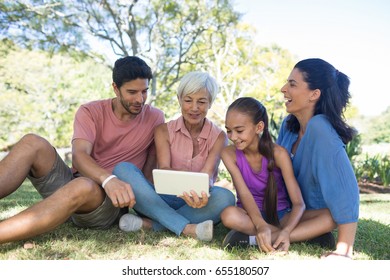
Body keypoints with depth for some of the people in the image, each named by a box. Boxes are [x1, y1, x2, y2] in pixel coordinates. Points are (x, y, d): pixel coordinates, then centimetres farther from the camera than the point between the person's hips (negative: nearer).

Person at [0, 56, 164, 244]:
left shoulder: (155, 119, 1)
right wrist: (108, 179, -40)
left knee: (83, 186, -39)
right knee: (33, 144, -22)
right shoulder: (90, 112, 0)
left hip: (110, 201, -2)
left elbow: (150, 170, 5)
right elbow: (79, 155, -19)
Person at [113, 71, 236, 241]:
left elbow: (208, 175, -14)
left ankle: (149, 224, -28)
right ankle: (186, 228, -35)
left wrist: (202, 193, -40)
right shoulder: (164, 131, 2)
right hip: (162, 202, 1)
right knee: (123, 169, -24)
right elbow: (163, 170, -14)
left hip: (196, 205, 0)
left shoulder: (218, 137, 1)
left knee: (225, 197, -33)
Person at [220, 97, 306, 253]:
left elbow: (299, 203, -19)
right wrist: (261, 225, -40)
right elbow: (244, 194, -21)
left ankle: (251, 235, -28)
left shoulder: (278, 153, -15)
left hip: (280, 215, 0)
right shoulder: (229, 154, -11)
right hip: (250, 214, 1)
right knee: (229, 215, -37)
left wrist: (286, 231, -39)